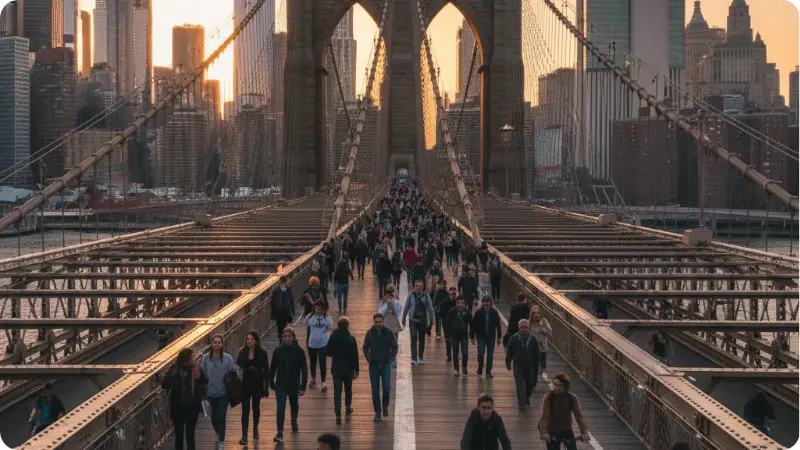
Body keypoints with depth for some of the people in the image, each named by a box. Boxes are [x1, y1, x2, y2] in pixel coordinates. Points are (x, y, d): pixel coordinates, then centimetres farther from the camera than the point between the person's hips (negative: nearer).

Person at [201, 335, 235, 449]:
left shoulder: (228, 358, -16)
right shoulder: (206, 358, -12)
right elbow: (203, 374, 3)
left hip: (223, 392, -2)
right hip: (211, 392, 2)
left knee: (221, 417, -7)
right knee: (214, 416, 19)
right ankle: (218, 434, 46)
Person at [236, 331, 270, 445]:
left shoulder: (262, 352, -8)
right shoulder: (242, 352, -3)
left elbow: (266, 370, -5)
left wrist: (266, 387, -7)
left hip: (257, 384, 0)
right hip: (244, 385, 0)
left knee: (256, 407, 16)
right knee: (245, 409, -4)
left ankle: (255, 428, 39)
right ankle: (244, 435, -4)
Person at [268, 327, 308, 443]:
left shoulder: (299, 351, -11)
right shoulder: (278, 350, -7)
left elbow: (304, 369, -9)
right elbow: (273, 368, 3)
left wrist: (303, 387, -11)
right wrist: (271, 383, 7)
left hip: (294, 385, 1)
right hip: (281, 385, 0)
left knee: (294, 405, 22)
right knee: (280, 408, -11)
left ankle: (294, 422, 50)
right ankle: (280, 434, -12)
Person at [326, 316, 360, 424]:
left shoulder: (333, 338, -7)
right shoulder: (351, 339, -13)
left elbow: (328, 352, 3)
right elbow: (355, 356, -11)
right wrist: (356, 370, -3)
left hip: (336, 369, 1)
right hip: (348, 369, -1)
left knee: (337, 392, 2)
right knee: (348, 390, 19)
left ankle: (338, 415, -5)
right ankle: (348, 411, 27)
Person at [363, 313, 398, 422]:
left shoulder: (389, 333, -4)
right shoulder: (369, 334, -2)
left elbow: (395, 347, 5)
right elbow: (365, 347, 9)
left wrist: (391, 358, -5)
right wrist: (368, 358, -4)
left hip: (386, 364, -1)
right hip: (373, 365, 1)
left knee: (386, 387, -9)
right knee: (375, 390, 3)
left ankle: (385, 406, 18)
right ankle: (377, 412, 12)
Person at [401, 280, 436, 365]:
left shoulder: (426, 296, -3)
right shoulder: (411, 295, -4)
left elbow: (430, 309, 3)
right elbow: (406, 308, 5)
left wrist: (431, 321, 3)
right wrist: (403, 319, 10)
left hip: (423, 320, 1)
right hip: (413, 320, -1)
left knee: (422, 339, 12)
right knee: (413, 338, -12)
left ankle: (420, 358, 26)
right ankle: (413, 359, -16)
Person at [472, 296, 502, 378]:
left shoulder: (494, 313, -7)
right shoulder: (478, 313, -9)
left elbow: (498, 325, 1)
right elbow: (473, 325, -3)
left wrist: (499, 337, 2)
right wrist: (472, 336, -3)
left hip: (491, 337, 1)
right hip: (481, 336, -1)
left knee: (490, 354, 5)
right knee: (481, 353, -9)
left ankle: (488, 372, 16)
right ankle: (480, 366, 20)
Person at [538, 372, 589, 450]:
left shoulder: (572, 398, -10)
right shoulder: (548, 398, -16)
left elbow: (579, 415, -20)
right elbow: (544, 416, -26)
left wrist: (584, 432, -35)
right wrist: (544, 432, -43)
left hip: (567, 431, 1)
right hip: (552, 433, -1)